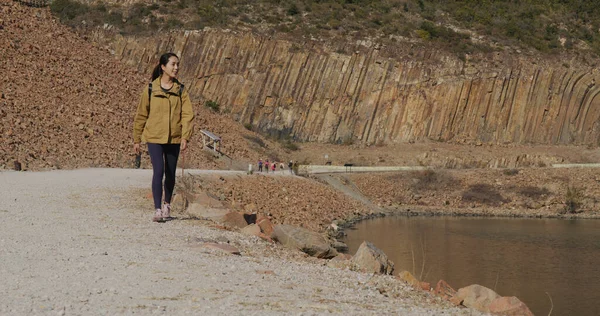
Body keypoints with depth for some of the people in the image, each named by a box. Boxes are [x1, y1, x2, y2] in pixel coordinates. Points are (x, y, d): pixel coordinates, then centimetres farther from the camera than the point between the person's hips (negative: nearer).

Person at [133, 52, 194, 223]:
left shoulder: (180, 90, 3)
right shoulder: (150, 89, -1)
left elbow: (187, 114, -2)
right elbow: (141, 115, 5)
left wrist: (185, 137, -14)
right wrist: (136, 139, 7)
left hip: (174, 139, 2)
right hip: (154, 138, -2)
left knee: (170, 174, 10)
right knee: (158, 171, -15)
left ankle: (167, 205, 30)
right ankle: (157, 210, -12)